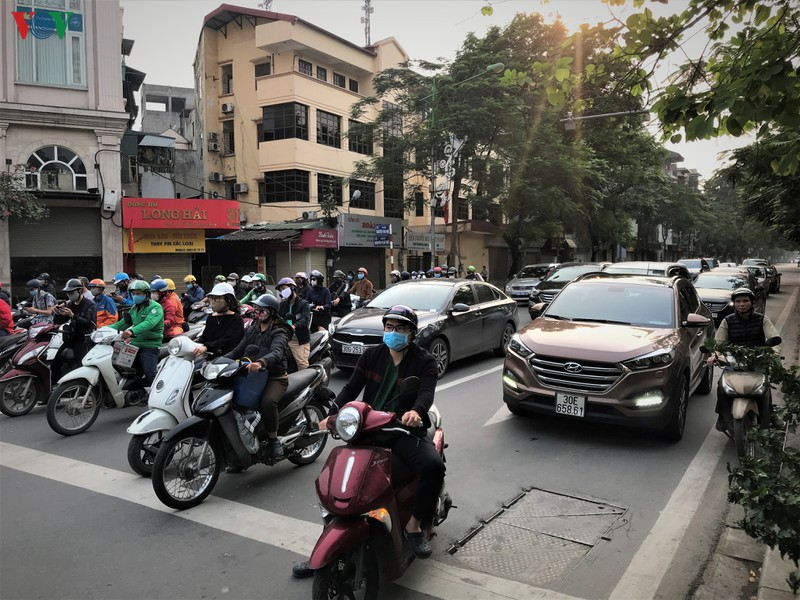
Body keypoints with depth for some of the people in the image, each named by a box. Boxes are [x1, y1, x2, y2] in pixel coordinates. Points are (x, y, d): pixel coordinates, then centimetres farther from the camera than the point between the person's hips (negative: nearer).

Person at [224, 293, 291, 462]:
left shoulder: (279, 333, -9)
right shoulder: (252, 331, 15)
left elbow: (276, 353, -29)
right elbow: (237, 351, 12)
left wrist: (260, 362, -49)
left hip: (275, 378, -7)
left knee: (267, 402, -35)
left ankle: (273, 438, -11)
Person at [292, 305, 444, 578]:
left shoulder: (424, 361, -1)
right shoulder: (371, 355, 9)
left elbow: (427, 392, -18)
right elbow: (351, 387, 1)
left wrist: (416, 411, -42)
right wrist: (332, 414, -16)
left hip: (406, 430, -3)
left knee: (434, 466, -30)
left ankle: (414, 524, -6)